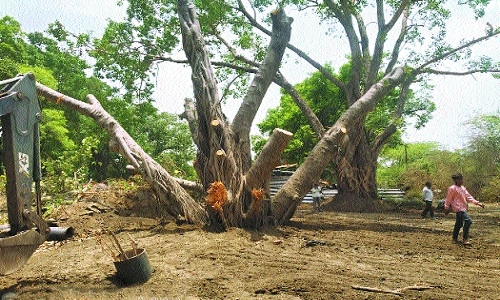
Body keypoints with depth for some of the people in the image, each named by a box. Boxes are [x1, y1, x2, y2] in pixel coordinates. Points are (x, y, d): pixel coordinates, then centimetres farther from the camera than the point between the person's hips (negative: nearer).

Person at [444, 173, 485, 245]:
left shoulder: (463, 188, 14)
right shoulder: (452, 188, -11)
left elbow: (468, 197, 12)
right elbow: (448, 199, -7)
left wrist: (477, 203, 1)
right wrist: (447, 208, -3)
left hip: (463, 208, 9)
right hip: (458, 208, -9)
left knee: (459, 224, 15)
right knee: (468, 221, -20)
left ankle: (455, 239, 27)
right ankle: (465, 239, -16)